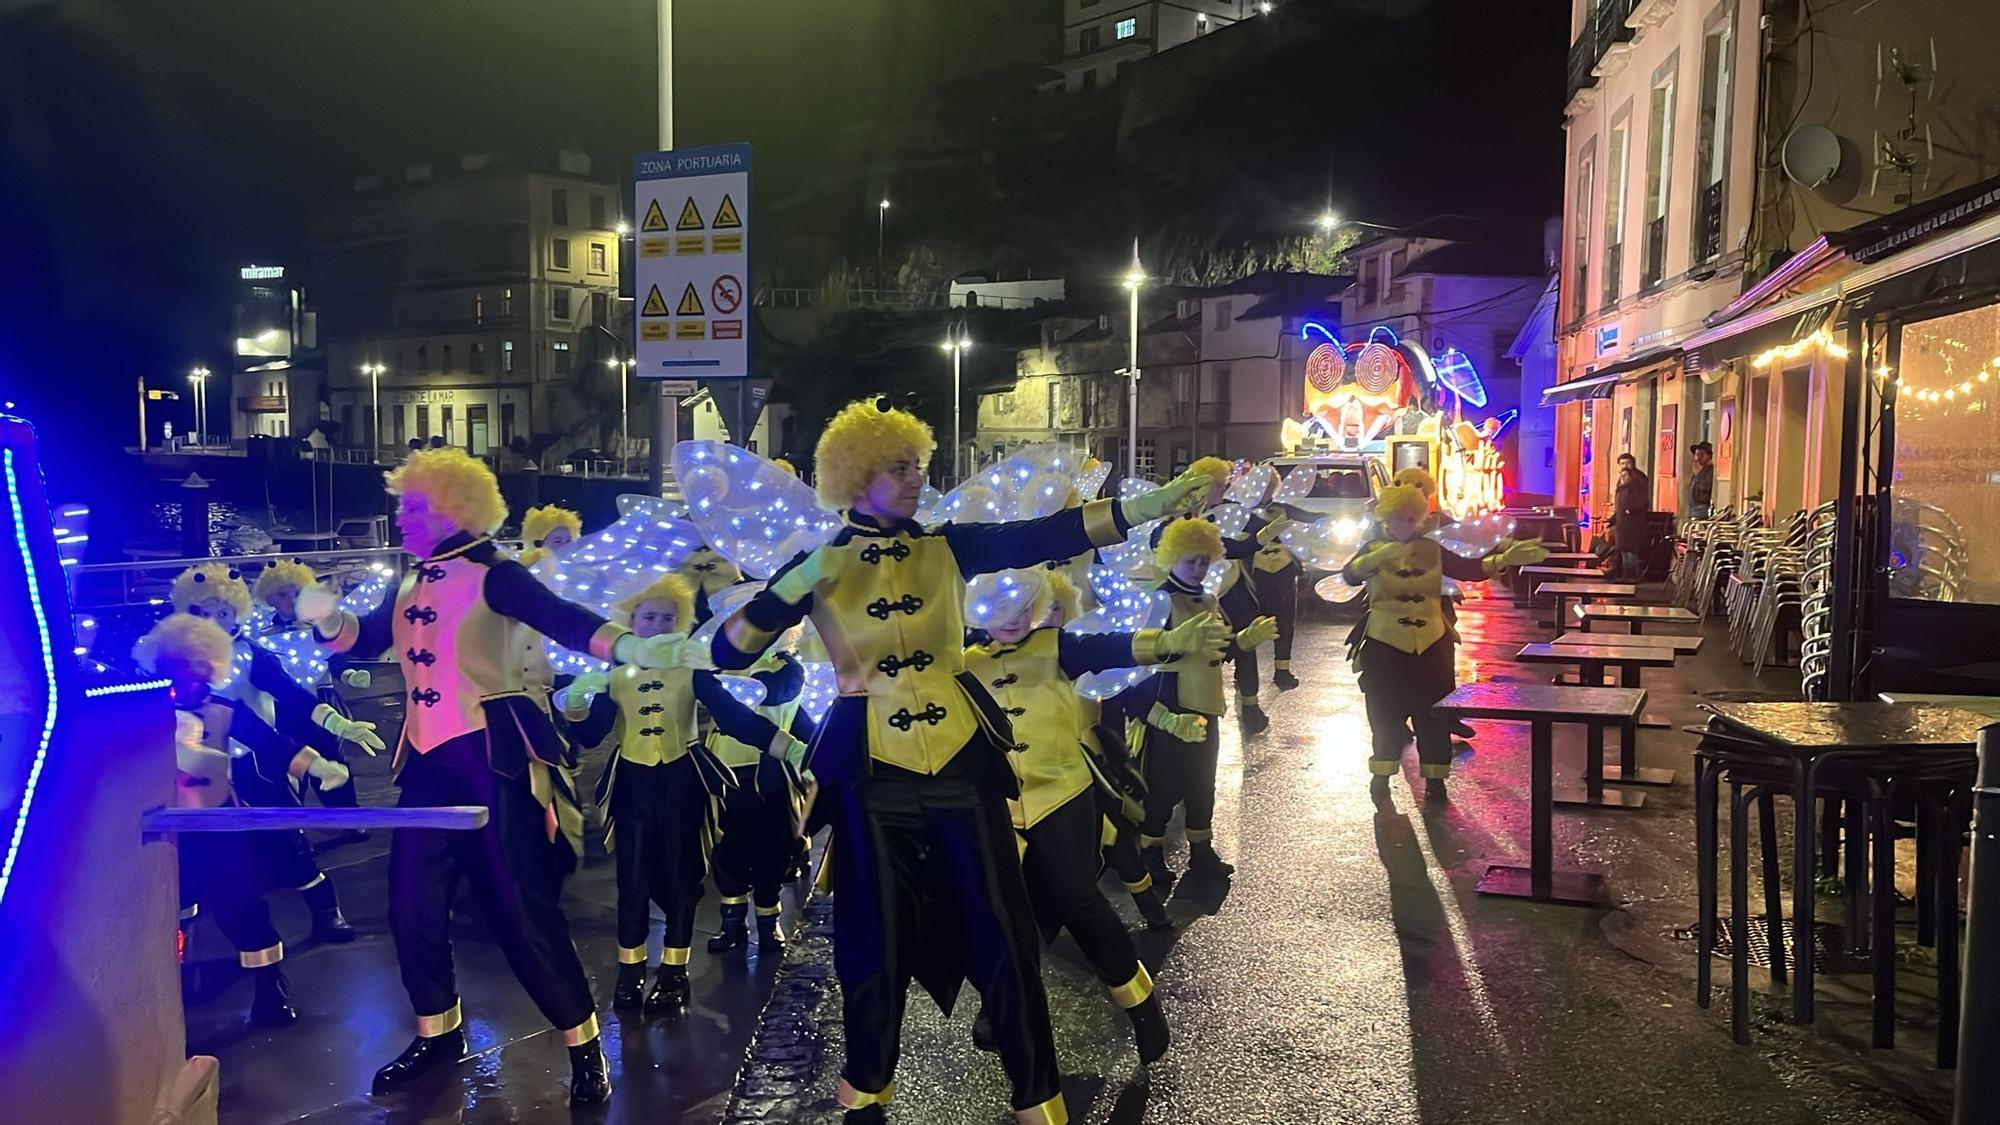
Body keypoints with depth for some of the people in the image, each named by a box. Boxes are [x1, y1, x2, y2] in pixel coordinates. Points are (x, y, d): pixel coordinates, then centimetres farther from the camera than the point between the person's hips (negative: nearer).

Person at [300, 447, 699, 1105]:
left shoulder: (492, 575, -9)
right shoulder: (412, 586, 13)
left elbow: (563, 620, -23)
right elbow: (361, 639, 14)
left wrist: (629, 647, -41)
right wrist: (325, 617, -9)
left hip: (491, 755, -7)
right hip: (427, 760, 7)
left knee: (521, 905, -5)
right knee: (413, 902, 11)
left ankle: (583, 1045, 7)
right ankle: (439, 1033, 32)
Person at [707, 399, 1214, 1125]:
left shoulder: (946, 547, 0)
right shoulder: (819, 566, -2)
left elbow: (1052, 536, -11)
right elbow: (729, 653, -8)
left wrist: (1157, 501, -21)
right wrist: (792, 587, -22)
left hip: (961, 759, 1)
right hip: (872, 772, -1)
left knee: (1001, 933, 5)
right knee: (876, 942, 11)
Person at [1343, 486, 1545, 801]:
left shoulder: (1432, 550, 5)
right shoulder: (1373, 549, -3)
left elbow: (1468, 569, -3)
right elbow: (1350, 575, -22)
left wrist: (1505, 559, -19)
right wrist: (1379, 556, -41)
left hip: (1431, 645, 2)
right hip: (1385, 645, -2)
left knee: (1433, 713, 5)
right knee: (1386, 713, 5)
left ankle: (1434, 778, 15)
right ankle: (1381, 773, 21)